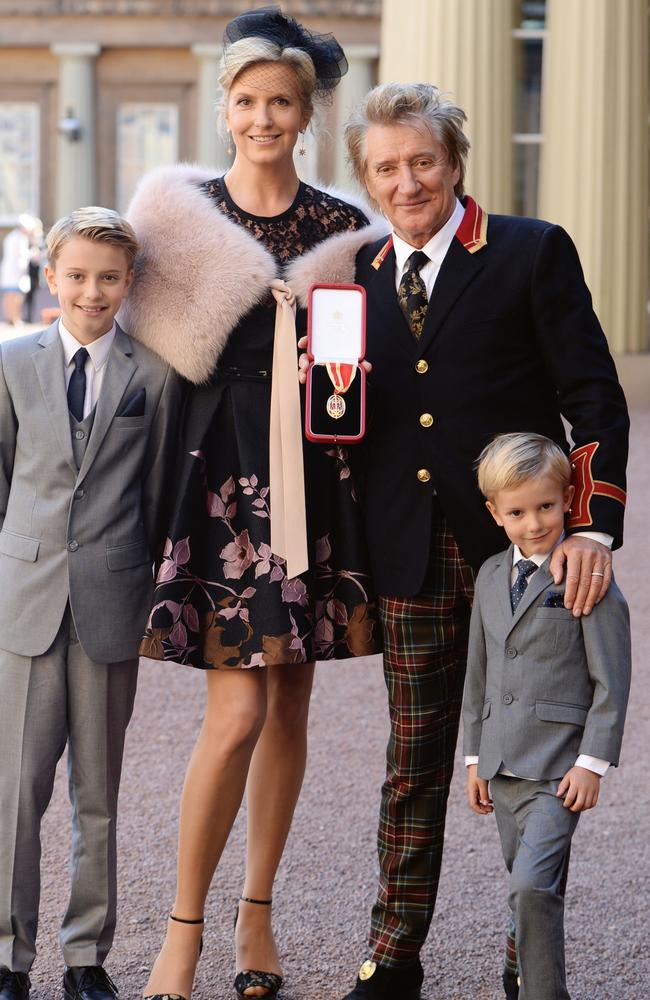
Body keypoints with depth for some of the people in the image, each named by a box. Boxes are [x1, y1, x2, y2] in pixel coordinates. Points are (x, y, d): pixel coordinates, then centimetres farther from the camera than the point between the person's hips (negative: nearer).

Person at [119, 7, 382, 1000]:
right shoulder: (185, 212, 1)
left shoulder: (343, 226, 6)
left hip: (316, 473, 3)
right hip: (226, 469, -3)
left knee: (290, 704, 9)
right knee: (237, 711, -9)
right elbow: (160, 340, 3)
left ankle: (257, 913, 22)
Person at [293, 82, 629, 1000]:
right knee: (414, 761, 9)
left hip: (519, 545, -3)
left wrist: (594, 526, -15)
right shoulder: (356, 273, 9)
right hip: (412, 553, 3)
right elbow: (352, 417, 13)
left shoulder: (533, 253, -4)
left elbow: (596, 399, -5)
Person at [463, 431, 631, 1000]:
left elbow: (611, 680, -9)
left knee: (534, 884, -16)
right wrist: (475, 758, 16)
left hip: (559, 769, -6)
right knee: (525, 889, 12)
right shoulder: (492, 576, 10)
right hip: (503, 767, 6)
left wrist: (593, 763, -12)